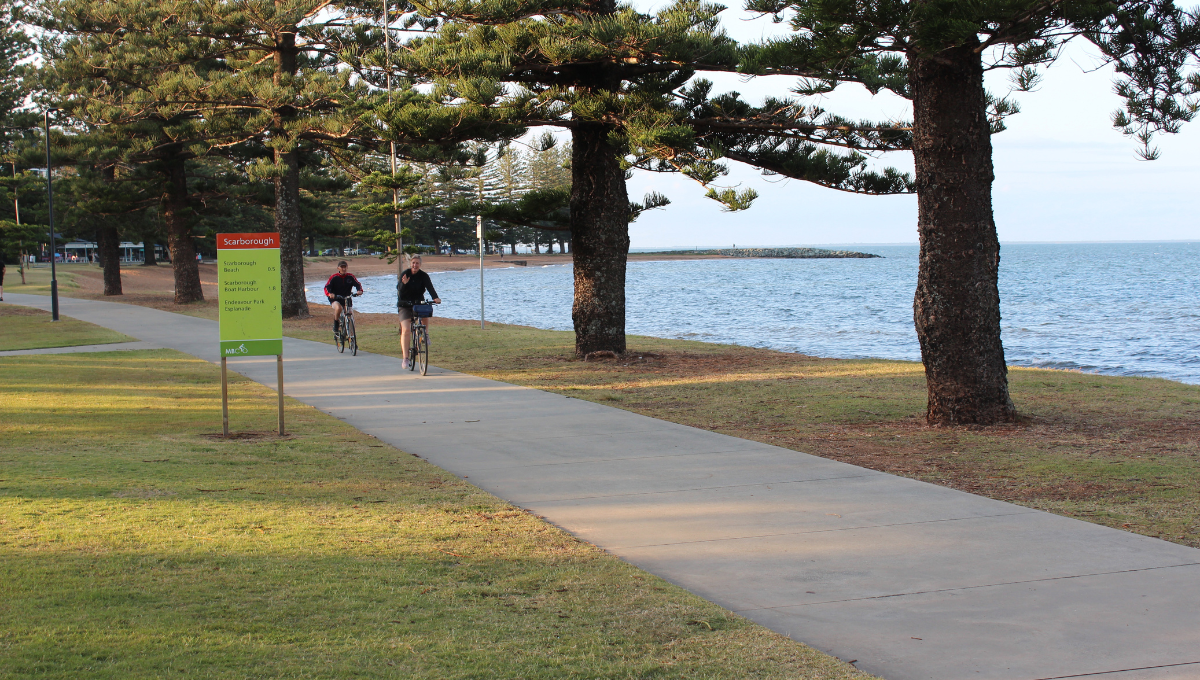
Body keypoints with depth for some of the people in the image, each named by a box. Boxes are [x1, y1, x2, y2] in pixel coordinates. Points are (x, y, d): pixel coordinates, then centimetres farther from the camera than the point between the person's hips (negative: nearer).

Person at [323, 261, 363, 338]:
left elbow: (357, 284, -4)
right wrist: (330, 293, -36)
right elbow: (327, 287, -14)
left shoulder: (350, 276, -2)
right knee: (338, 308, -34)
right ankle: (336, 327, -15)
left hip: (347, 298, 3)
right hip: (335, 298, -3)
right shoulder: (334, 277, -8)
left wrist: (360, 290, -27)